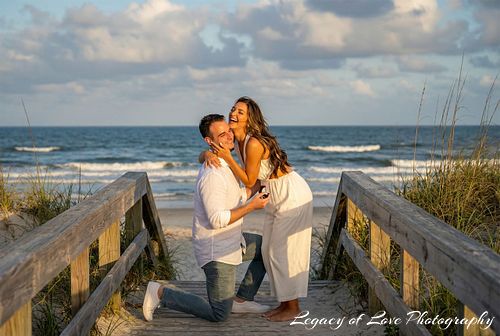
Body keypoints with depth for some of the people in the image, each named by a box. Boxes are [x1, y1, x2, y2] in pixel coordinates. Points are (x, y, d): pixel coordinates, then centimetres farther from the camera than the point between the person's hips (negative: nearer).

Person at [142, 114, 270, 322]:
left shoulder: (223, 164, 7)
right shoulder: (212, 175, -25)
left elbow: (235, 198, 20)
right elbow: (217, 219, -28)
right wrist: (251, 207, -22)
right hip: (216, 250, -10)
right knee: (219, 315, -5)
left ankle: (242, 299, 22)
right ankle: (160, 293, 4)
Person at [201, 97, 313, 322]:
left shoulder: (254, 144, -26)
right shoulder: (235, 139, 1)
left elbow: (249, 181, -19)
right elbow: (205, 153, 4)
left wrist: (227, 158, -26)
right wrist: (209, 155, -19)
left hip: (292, 196, -10)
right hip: (277, 198, 10)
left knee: (284, 252, -3)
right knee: (269, 251, 13)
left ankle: (293, 307, 9)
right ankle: (285, 303, 22)